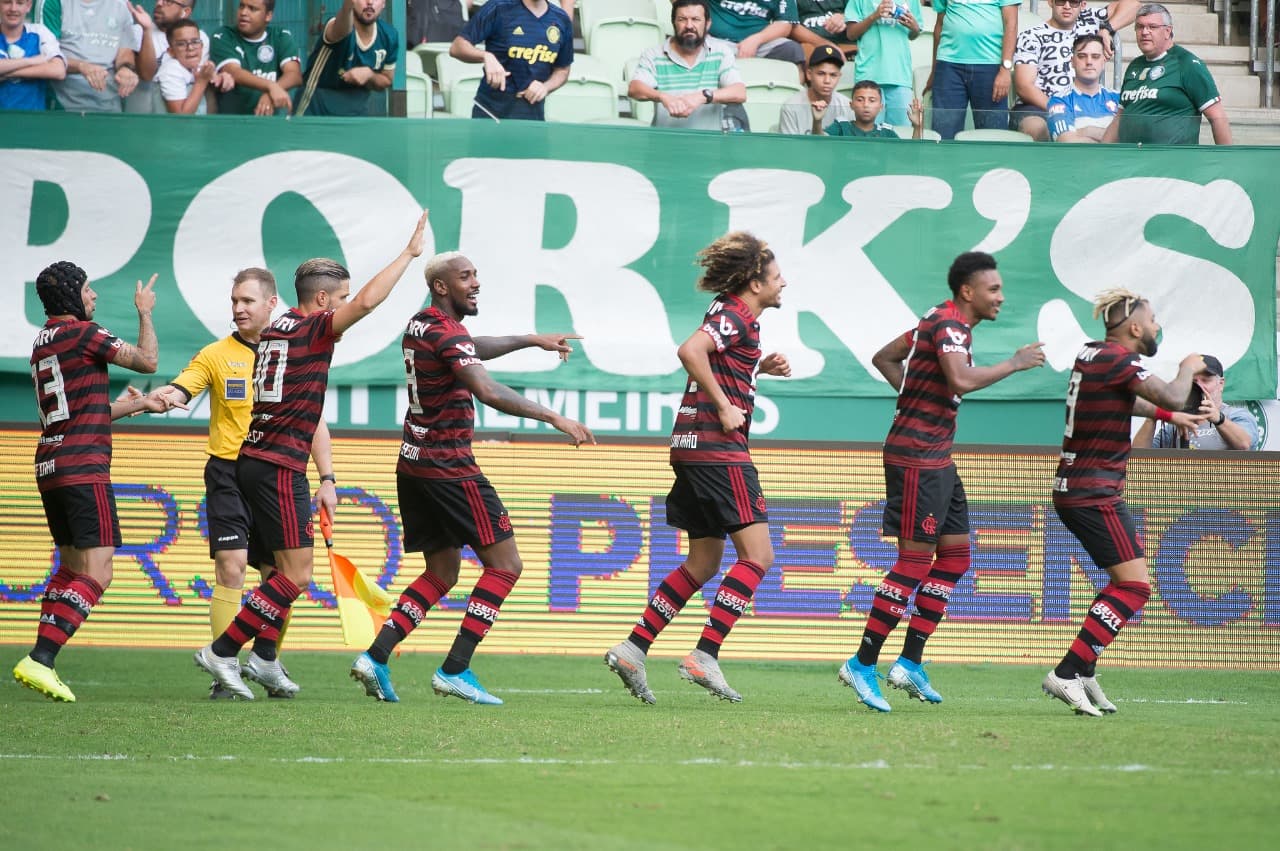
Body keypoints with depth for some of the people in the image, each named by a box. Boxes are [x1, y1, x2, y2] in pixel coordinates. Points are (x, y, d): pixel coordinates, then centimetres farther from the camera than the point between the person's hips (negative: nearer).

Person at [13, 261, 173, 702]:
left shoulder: (42, 343, 18)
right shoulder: (84, 334, -9)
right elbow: (147, 360, -5)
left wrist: (137, 405, 31)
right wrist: (144, 311, 9)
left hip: (50, 467, 9)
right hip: (84, 468, -9)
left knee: (71, 567, 17)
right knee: (96, 573, -11)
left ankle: (41, 661, 9)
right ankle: (39, 661, -21)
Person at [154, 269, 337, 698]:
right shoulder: (216, 355, 2)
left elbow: (315, 422, 12)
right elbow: (176, 391, -11)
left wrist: (327, 479, 5)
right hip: (229, 473, -2)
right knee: (230, 566, -13)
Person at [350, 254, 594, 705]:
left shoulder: (420, 326, 12)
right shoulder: (448, 335, -17)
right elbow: (487, 391, -31)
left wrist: (533, 340, 35)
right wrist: (555, 418, -32)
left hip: (413, 465, 9)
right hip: (449, 466, -9)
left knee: (441, 574, 16)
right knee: (504, 565, -3)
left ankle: (375, 657, 3)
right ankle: (455, 670, -9)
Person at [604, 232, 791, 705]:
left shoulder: (732, 316, 19)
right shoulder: (735, 316, -10)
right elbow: (690, 351, -28)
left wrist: (761, 368, 20)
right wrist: (724, 408, -22)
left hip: (694, 448, 10)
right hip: (718, 448, -10)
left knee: (703, 564, 14)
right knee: (757, 555, -11)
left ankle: (633, 650, 10)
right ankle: (705, 656, -17)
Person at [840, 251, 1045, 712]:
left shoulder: (942, 322, 17)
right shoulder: (948, 325, -15)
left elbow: (885, 357, 26)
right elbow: (962, 380, -32)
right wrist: (1015, 364, -20)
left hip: (937, 458, 11)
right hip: (916, 456, -11)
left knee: (955, 556, 10)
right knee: (915, 561, -10)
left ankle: (910, 663, 10)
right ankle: (862, 665, -6)